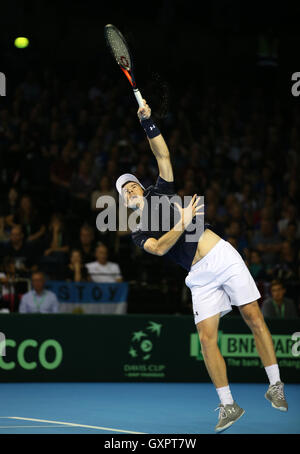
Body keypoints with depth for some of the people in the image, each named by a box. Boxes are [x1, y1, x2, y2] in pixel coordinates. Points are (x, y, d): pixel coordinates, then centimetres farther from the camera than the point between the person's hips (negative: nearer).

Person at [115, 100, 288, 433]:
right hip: (201, 277, 0)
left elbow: (163, 155, 6)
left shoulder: (161, 192, 14)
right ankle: (228, 406, -3)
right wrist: (182, 224, -22)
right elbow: (159, 248, -11)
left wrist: (148, 123, -3)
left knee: (254, 319, -5)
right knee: (207, 337, -10)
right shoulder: (138, 234, 9)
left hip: (222, 256, 0)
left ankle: (275, 387, 4)